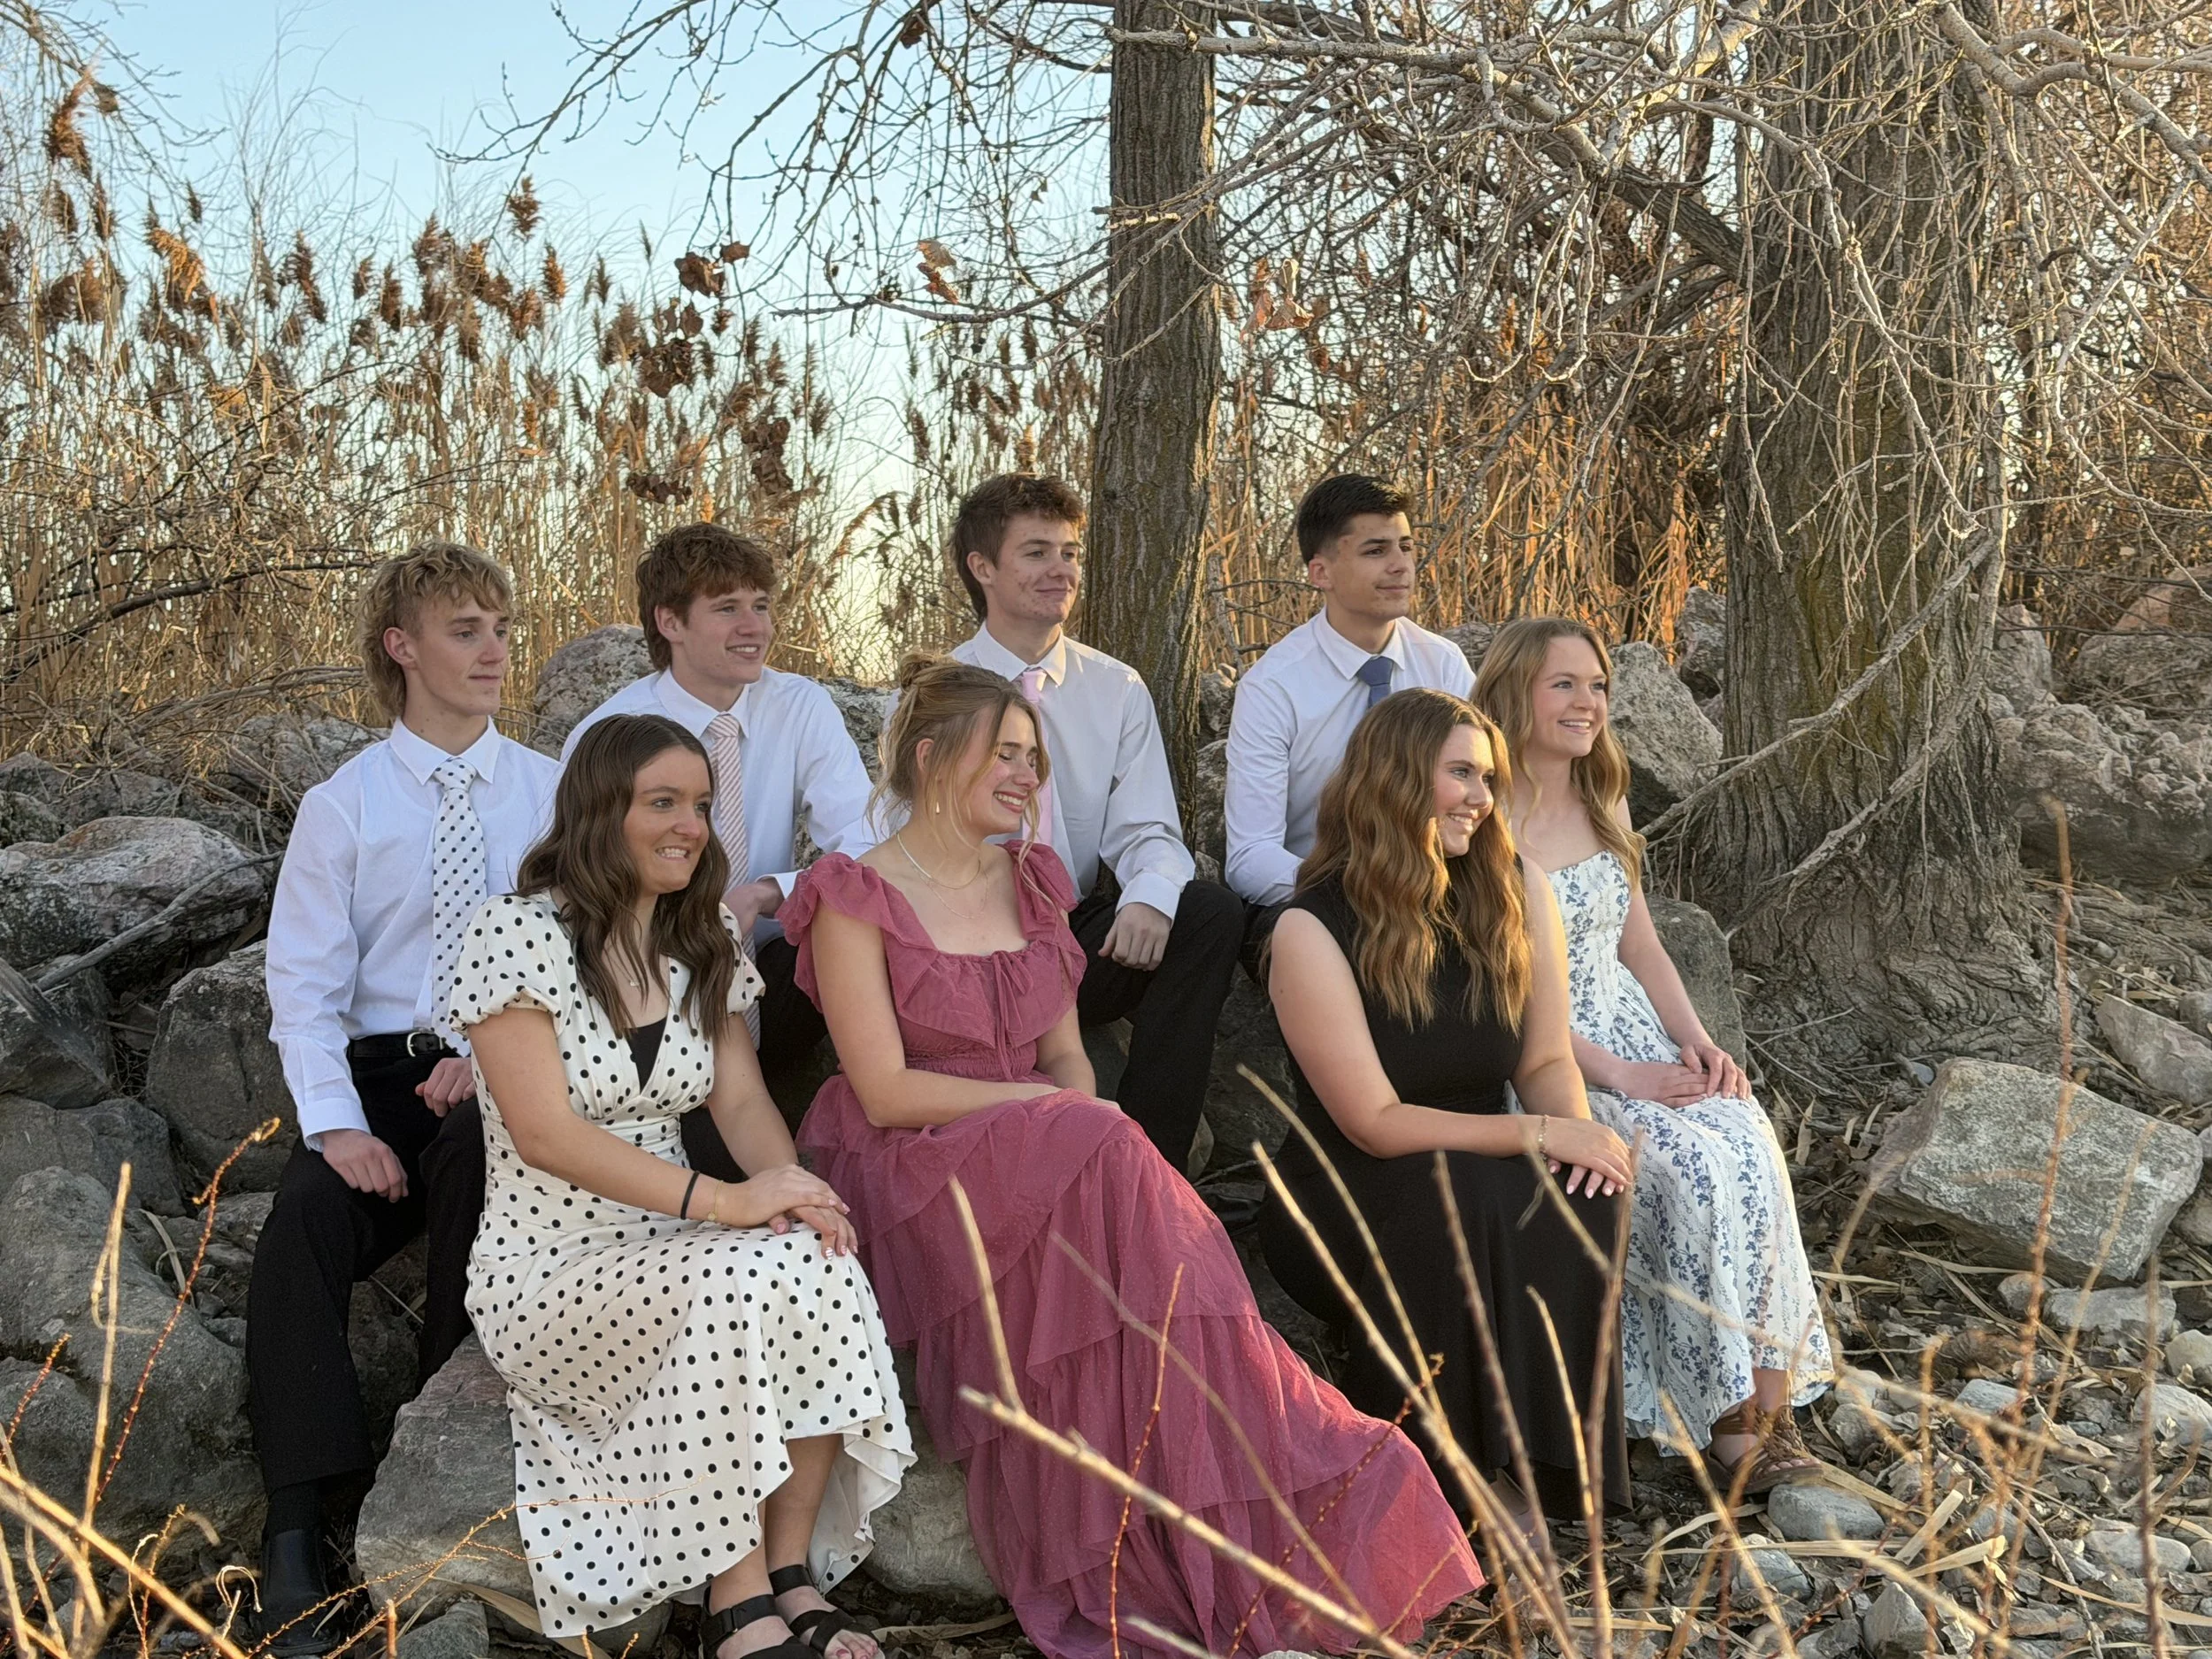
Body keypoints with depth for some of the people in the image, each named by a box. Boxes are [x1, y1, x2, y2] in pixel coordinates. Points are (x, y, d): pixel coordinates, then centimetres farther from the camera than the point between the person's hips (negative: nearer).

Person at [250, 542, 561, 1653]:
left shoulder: (551, 793, 8)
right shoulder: (341, 806, 6)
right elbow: (305, 988, 1)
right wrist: (335, 1123, -14)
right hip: (381, 1069, 1)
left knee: (476, 1148, -35)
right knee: (302, 1224, -27)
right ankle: (297, 1533, -24)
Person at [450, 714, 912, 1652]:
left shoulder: (703, 944, 11)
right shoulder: (518, 934, -10)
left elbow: (740, 1098, 6)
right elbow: (545, 1131, -18)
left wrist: (792, 1184, -18)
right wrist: (721, 1201, -26)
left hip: (667, 1260, 6)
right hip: (544, 1274, -6)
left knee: (820, 1261, -26)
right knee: (737, 1276, -34)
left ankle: (792, 1578, -20)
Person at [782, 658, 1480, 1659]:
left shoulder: (1031, 882, 15)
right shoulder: (857, 900, -6)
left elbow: (1065, 1055, 12)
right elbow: (885, 1090, -14)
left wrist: (1080, 1118, -11)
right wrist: (1063, 1112, -15)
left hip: (1043, 1162, 6)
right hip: (909, 1177, -6)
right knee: (1097, 1156, -31)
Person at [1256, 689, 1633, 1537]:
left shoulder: (1516, 893, 3)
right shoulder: (1314, 930, -14)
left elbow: (1547, 1060, 3)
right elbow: (1375, 1123, -17)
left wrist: (1576, 1129, -20)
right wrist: (1537, 1134, -22)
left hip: (1483, 1175, 4)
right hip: (1344, 1204, -4)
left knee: (1581, 1200, -29)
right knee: (1455, 1195, -36)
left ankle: (1549, 1456, -17)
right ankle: (1452, 1463, -20)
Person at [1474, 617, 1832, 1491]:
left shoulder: (1603, 802, 14)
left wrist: (1699, 1042, 0)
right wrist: (1617, 1075, -18)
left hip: (1640, 1041, 6)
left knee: (1752, 1151, -22)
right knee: (1695, 1167, -27)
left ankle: (1769, 1401, -20)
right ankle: (1728, 1412, -15)